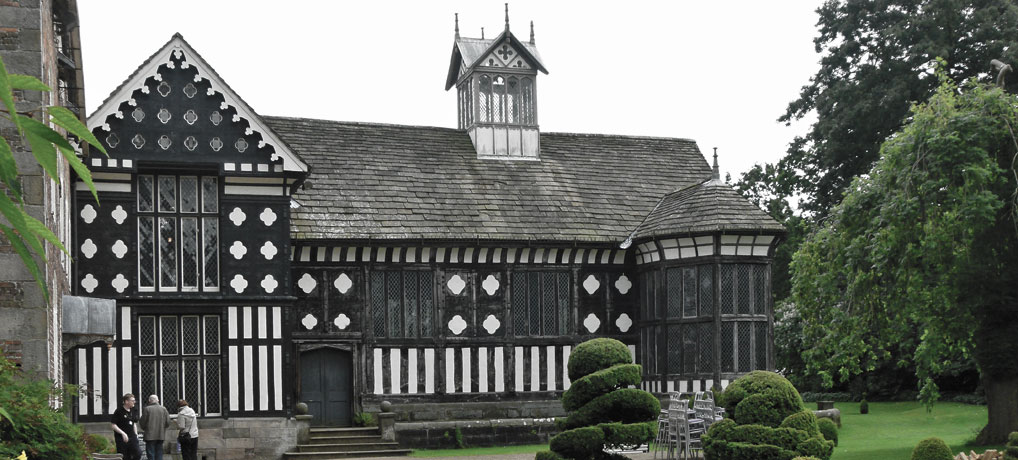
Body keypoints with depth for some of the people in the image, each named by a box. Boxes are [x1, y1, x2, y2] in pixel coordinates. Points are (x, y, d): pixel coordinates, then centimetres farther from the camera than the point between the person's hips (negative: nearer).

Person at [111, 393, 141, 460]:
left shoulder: (131, 412, 13)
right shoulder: (119, 411, -9)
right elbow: (113, 425, -13)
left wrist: (135, 434, 13)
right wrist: (123, 433, -21)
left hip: (132, 437, 6)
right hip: (121, 439, -6)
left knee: (138, 453, -9)